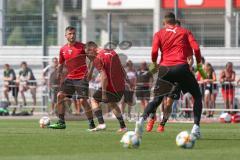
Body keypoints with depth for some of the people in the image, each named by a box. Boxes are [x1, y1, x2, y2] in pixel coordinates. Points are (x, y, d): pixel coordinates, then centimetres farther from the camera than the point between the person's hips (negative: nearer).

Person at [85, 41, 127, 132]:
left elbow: (104, 77, -21)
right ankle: (123, 126, 22)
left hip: (111, 86, -7)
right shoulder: (112, 52, 11)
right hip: (121, 86, 7)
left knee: (94, 100, 11)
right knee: (112, 103, 28)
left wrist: (104, 93, -19)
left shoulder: (97, 59, -13)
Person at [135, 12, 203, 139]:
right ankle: (196, 127, -2)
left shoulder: (159, 34, 14)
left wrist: (154, 64, 17)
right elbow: (196, 48, 1)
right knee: (197, 96, 14)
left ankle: (142, 119, -17)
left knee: (157, 99, 10)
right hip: (181, 67, -1)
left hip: (165, 68, 1)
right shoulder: (185, 32, 15)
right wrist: (198, 63, 15)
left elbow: (154, 51, -1)